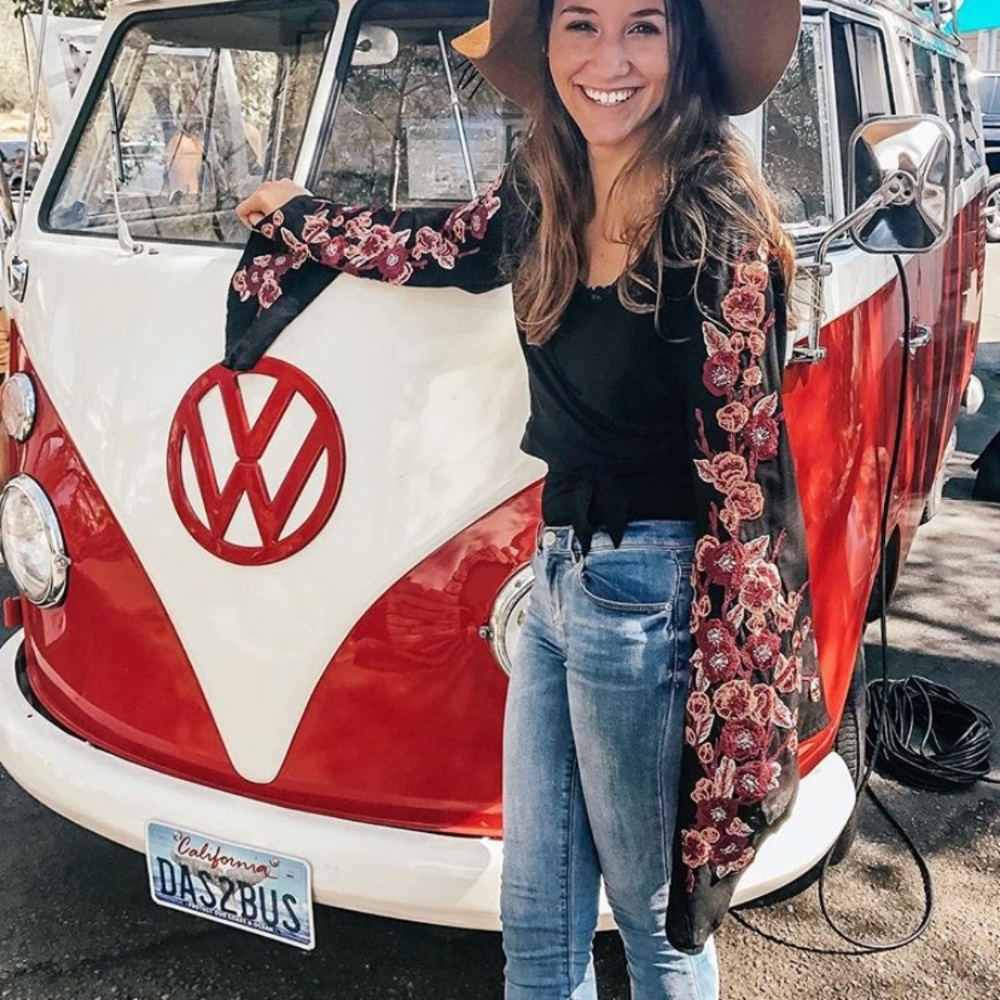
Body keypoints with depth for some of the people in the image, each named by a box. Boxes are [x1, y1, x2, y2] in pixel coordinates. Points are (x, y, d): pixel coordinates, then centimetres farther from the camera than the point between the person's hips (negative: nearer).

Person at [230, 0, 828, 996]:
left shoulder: (716, 215, -15)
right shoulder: (541, 191, 5)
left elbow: (745, 462, -15)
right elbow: (441, 246, 26)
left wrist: (736, 669, -17)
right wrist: (296, 217, 39)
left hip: (653, 595, -7)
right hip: (558, 577, 7)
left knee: (656, 912, 12)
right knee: (535, 914, 18)